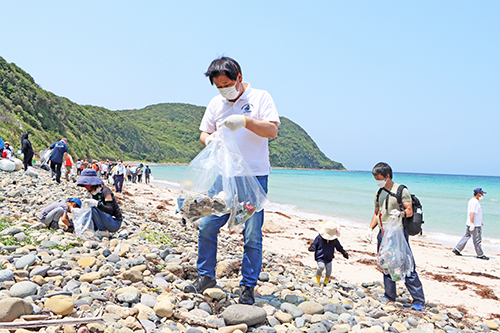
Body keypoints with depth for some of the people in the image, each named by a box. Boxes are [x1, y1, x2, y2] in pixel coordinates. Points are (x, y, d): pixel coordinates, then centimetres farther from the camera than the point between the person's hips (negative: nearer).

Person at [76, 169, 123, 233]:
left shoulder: (105, 191, -17)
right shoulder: (94, 193, 7)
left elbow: (110, 210, -26)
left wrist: (96, 203, -38)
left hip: (115, 223, -9)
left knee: (93, 208, -25)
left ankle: (103, 231, -14)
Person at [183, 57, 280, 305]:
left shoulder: (260, 98, 1)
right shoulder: (216, 104, 12)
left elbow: (273, 130, -9)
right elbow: (204, 134, 15)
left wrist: (245, 121, -23)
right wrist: (209, 139, -9)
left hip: (254, 177, -4)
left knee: (252, 234, -2)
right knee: (207, 225, 1)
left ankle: (248, 286, 11)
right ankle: (205, 276, 20)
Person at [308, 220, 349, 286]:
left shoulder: (335, 240, -4)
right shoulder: (319, 238, -13)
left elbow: (339, 247, 12)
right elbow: (314, 245, -6)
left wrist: (344, 253, 11)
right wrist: (312, 248, -27)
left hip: (329, 258, 3)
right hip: (320, 257, -3)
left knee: (329, 269, -7)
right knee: (321, 267, -24)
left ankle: (327, 280, 26)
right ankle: (318, 278, 6)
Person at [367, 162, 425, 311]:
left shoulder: (401, 191, -6)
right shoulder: (379, 194, 14)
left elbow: (410, 211, -13)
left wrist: (400, 213, -34)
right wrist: (370, 228, 9)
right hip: (383, 234, 7)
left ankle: (418, 300, 2)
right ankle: (390, 296, 24)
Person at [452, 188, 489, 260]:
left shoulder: (472, 200, 15)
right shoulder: (474, 202, -19)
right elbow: (472, 213, -25)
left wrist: (480, 221, 30)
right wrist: (472, 223, -27)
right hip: (475, 225, -10)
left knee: (466, 236, 13)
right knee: (477, 239, 0)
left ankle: (457, 249, 14)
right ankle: (480, 255, 10)